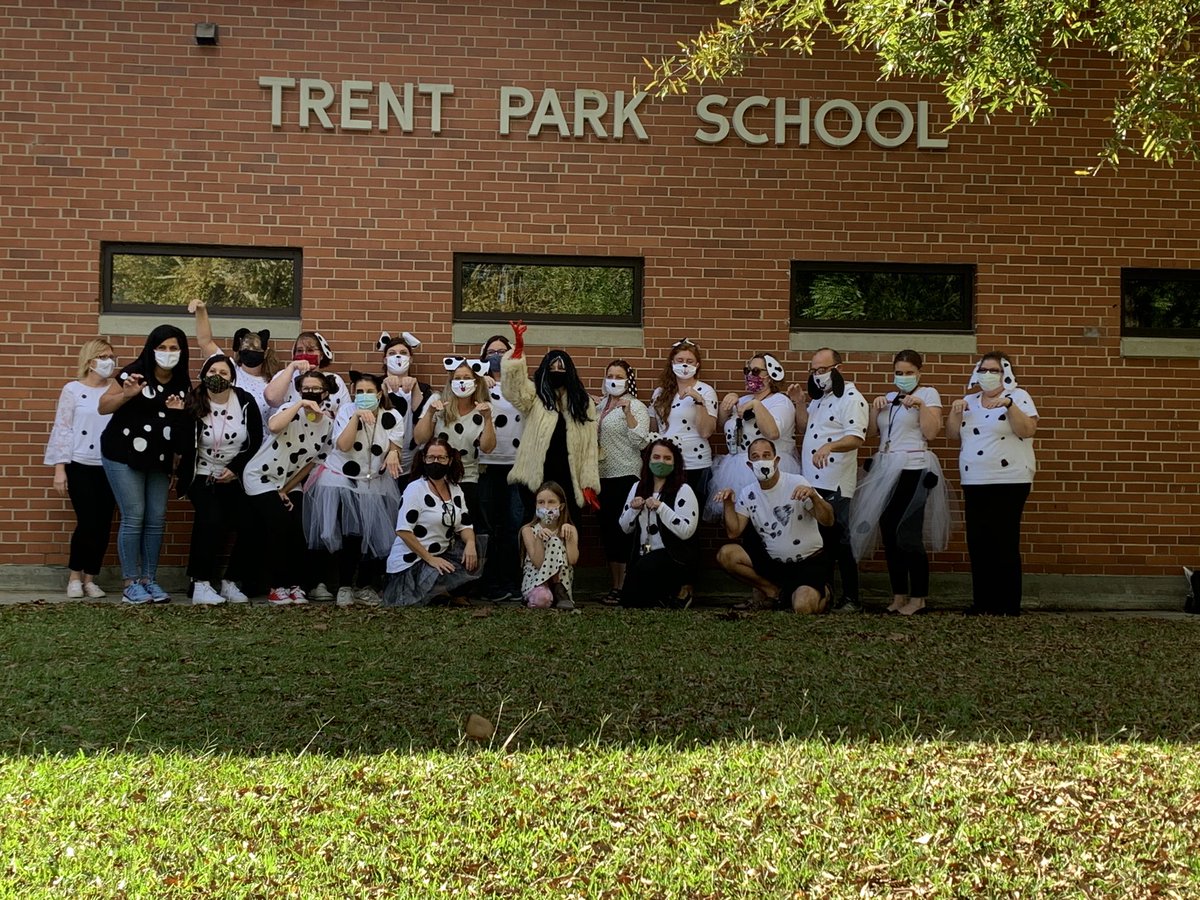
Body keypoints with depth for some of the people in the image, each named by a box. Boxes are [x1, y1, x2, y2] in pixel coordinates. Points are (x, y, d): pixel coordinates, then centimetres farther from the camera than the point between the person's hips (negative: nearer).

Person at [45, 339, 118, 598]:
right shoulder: (73, 390, 0)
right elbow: (62, 429, -3)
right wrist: (59, 468, -8)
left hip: (110, 467, 3)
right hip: (81, 466, -3)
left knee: (103, 525, 1)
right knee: (87, 523, -8)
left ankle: (90, 579, 13)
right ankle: (75, 576, 11)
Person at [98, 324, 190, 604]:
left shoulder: (183, 384, 6)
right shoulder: (135, 372, -10)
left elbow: (185, 424, 16)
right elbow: (102, 407, -10)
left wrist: (179, 412, -5)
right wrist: (127, 394, -26)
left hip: (159, 460, 5)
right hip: (124, 456, -5)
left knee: (156, 519, 5)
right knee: (134, 517, -8)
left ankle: (149, 580, 14)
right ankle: (131, 584, -1)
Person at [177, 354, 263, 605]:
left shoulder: (246, 402, -4)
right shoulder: (194, 404, -7)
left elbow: (256, 442, 0)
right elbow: (184, 445, -12)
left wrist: (234, 468, -9)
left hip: (236, 478, 2)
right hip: (202, 476, -2)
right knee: (211, 520, -27)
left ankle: (230, 582, 0)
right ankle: (201, 584, -20)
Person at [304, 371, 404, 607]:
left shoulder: (392, 418, -1)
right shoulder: (346, 411, -4)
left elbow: (395, 448, -6)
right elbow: (343, 445, -17)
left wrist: (393, 454, -30)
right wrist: (356, 417, -27)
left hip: (375, 484, 2)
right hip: (341, 480, -2)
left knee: (376, 535, -7)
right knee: (349, 534, -17)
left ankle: (364, 585, 12)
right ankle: (344, 586, -5)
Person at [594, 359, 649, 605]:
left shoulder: (636, 407, -5)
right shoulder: (600, 407, 15)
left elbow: (640, 442, -15)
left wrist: (628, 413, -21)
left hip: (626, 475, -7)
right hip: (603, 475, 7)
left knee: (622, 530, -8)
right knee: (607, 530, 8)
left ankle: (623, 587, -5)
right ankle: (615, 586, 15)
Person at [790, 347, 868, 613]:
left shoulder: (851, 399, -10)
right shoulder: (819, 398, 19)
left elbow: (856, 438, -21)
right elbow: (804, 428, 23)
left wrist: (829, 446, -38)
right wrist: (799, 403, 8)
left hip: (835, 485, -8)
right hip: (811, 481, 9)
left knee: (838, 541, -6)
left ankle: (851, 599, 0)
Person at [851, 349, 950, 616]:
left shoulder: (928, 394, 0)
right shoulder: (888, 398, 16)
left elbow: (931, 432, -11)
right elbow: (871, 434, 13)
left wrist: (921, 405, -19)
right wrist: (875, 410, -1)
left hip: (913, 471, -6)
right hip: (885, 471, 6)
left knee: (909, 535, -8)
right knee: (889, 535, 5)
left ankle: (918, 597, 2)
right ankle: (899, 594, 13)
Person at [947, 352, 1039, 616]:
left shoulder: (1018, 397, -1)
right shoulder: (969, 401, 14)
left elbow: (1027, 430, -14)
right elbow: (954, 436, 12)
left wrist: (1009, 405, -25)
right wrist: (955, 413, -4)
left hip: (1009, 482, -5)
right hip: (974, 483, 6)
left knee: (1004, 544, -4)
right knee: (978, 544, 6)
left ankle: (1008, 604, 2)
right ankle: (982, 602, 14)